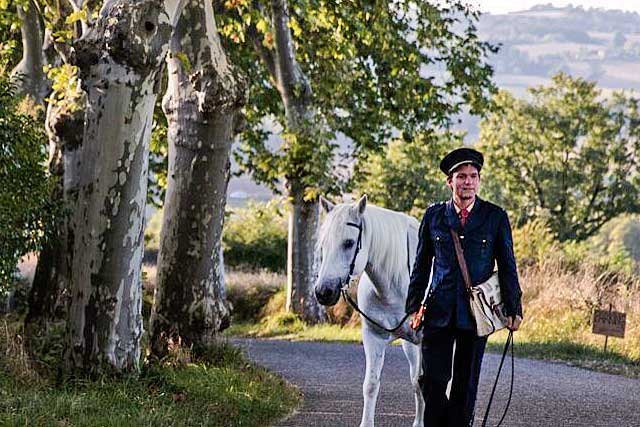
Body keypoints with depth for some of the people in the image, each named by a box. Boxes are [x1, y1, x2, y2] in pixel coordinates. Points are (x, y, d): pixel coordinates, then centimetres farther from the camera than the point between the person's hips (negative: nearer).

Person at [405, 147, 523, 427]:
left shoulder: (495, 217, 3)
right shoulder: (434, 215, 6)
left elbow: (508, 267, 5)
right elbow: (421, 265, 10)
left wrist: (513, 309, 0)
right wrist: (414, 306, 5)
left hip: (477, 310, 0)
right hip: (438, 310, 1)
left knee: (466, 382, 5)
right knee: (432, 379, -4)